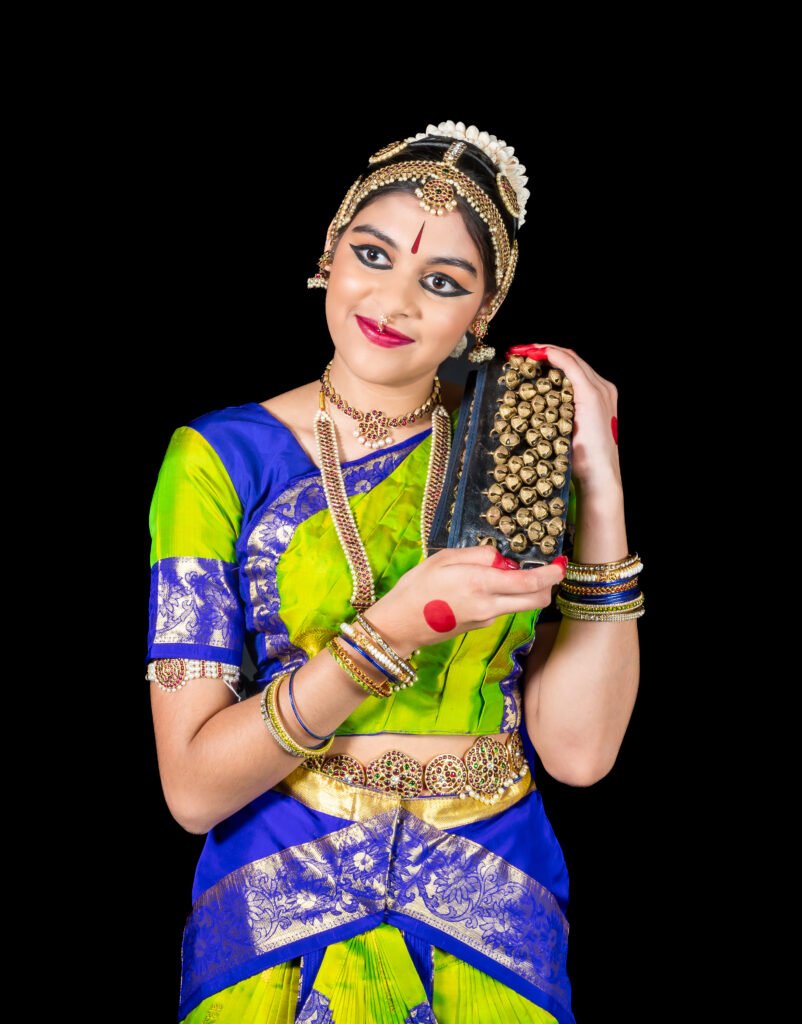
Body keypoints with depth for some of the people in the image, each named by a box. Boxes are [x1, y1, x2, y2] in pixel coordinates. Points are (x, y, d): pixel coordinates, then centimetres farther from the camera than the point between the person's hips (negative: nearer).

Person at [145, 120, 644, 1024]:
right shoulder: (222, 457, -8)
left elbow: (577, 751, -11)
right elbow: (193, 788, -15)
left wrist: (602, 491, -16)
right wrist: (395, 629, -26)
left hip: (495, 918, 2)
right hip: (281, 920, -1)